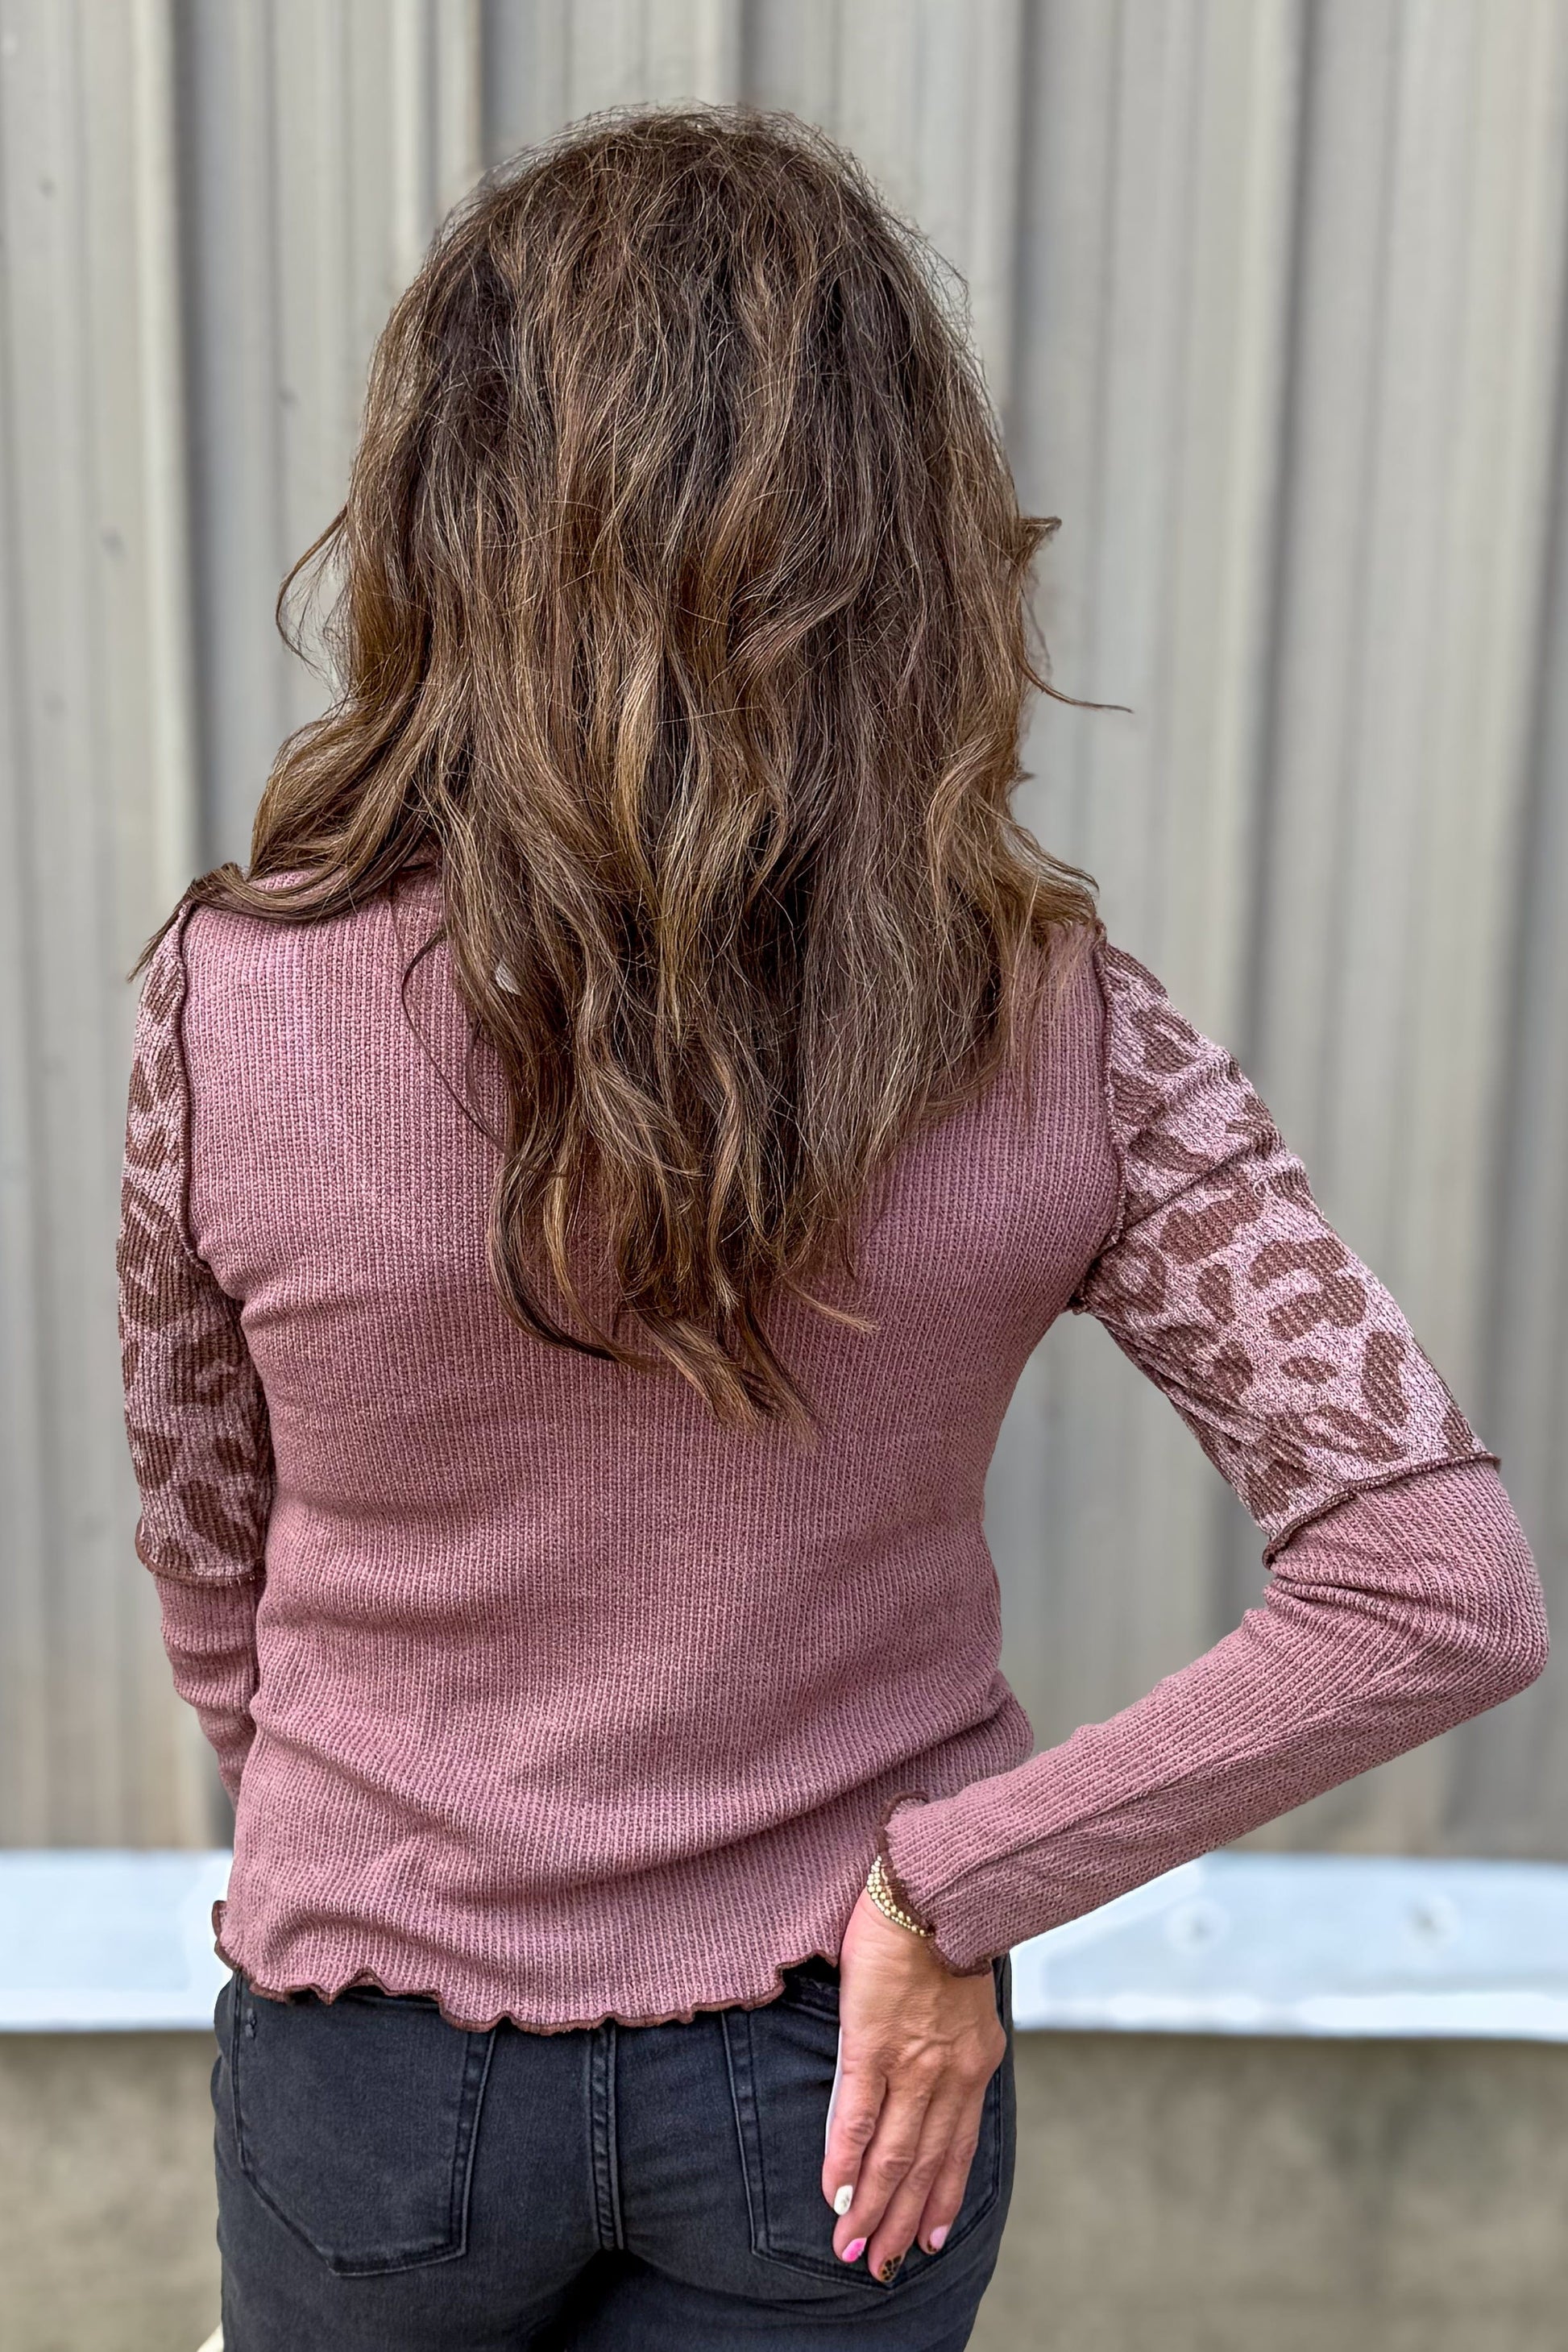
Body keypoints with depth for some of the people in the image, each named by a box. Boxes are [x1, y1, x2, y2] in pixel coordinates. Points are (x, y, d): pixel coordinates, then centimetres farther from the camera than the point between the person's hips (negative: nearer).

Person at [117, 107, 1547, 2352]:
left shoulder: (236, 1003, -20)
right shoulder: (1062, 1032, -19)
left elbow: (208, 1567, -5)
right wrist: (958, 1881, -14)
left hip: (381, 2048, 0)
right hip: (839, 2075, 0)